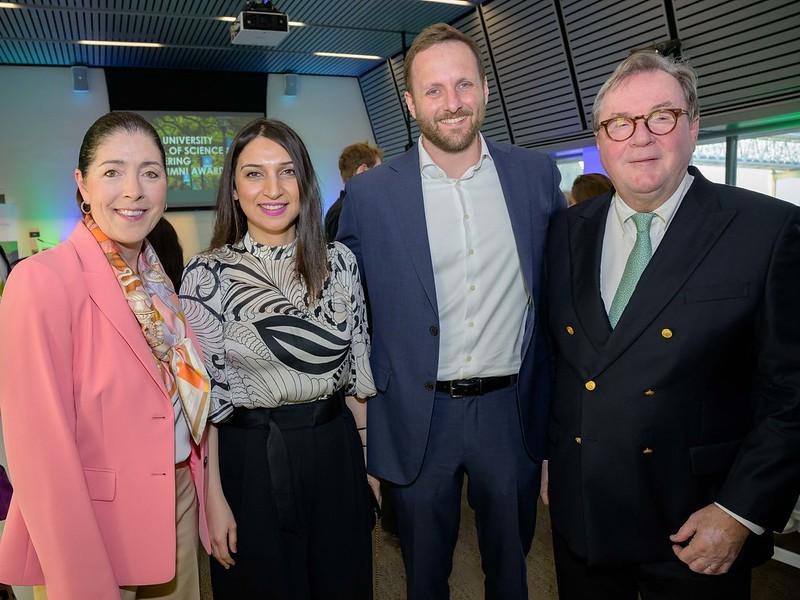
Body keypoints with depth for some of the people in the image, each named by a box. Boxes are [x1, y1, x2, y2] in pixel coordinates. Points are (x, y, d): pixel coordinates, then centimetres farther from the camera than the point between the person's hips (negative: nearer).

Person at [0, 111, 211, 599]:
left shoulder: (157, 280, 2)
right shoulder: (43, 280, -19)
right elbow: (42, 450, -19)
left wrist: (204, 496, 8)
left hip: (180, 502, 6)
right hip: (94, 523, -6)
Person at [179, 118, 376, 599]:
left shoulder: (339, 261, -2)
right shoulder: (208, 274, -11)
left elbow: (359, 365, 4)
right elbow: (203, 393, -8)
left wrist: (371, 457, 4)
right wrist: (213, 498, -8)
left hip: (336, 455, 3)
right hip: (251, 462, -2)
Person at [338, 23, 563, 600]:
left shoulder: (537, 173, -2)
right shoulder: (370, 193, -7)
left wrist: (551, 400, 6)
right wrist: (367, 393, 0)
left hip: (512, 409, 2)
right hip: (418, 416, -1)